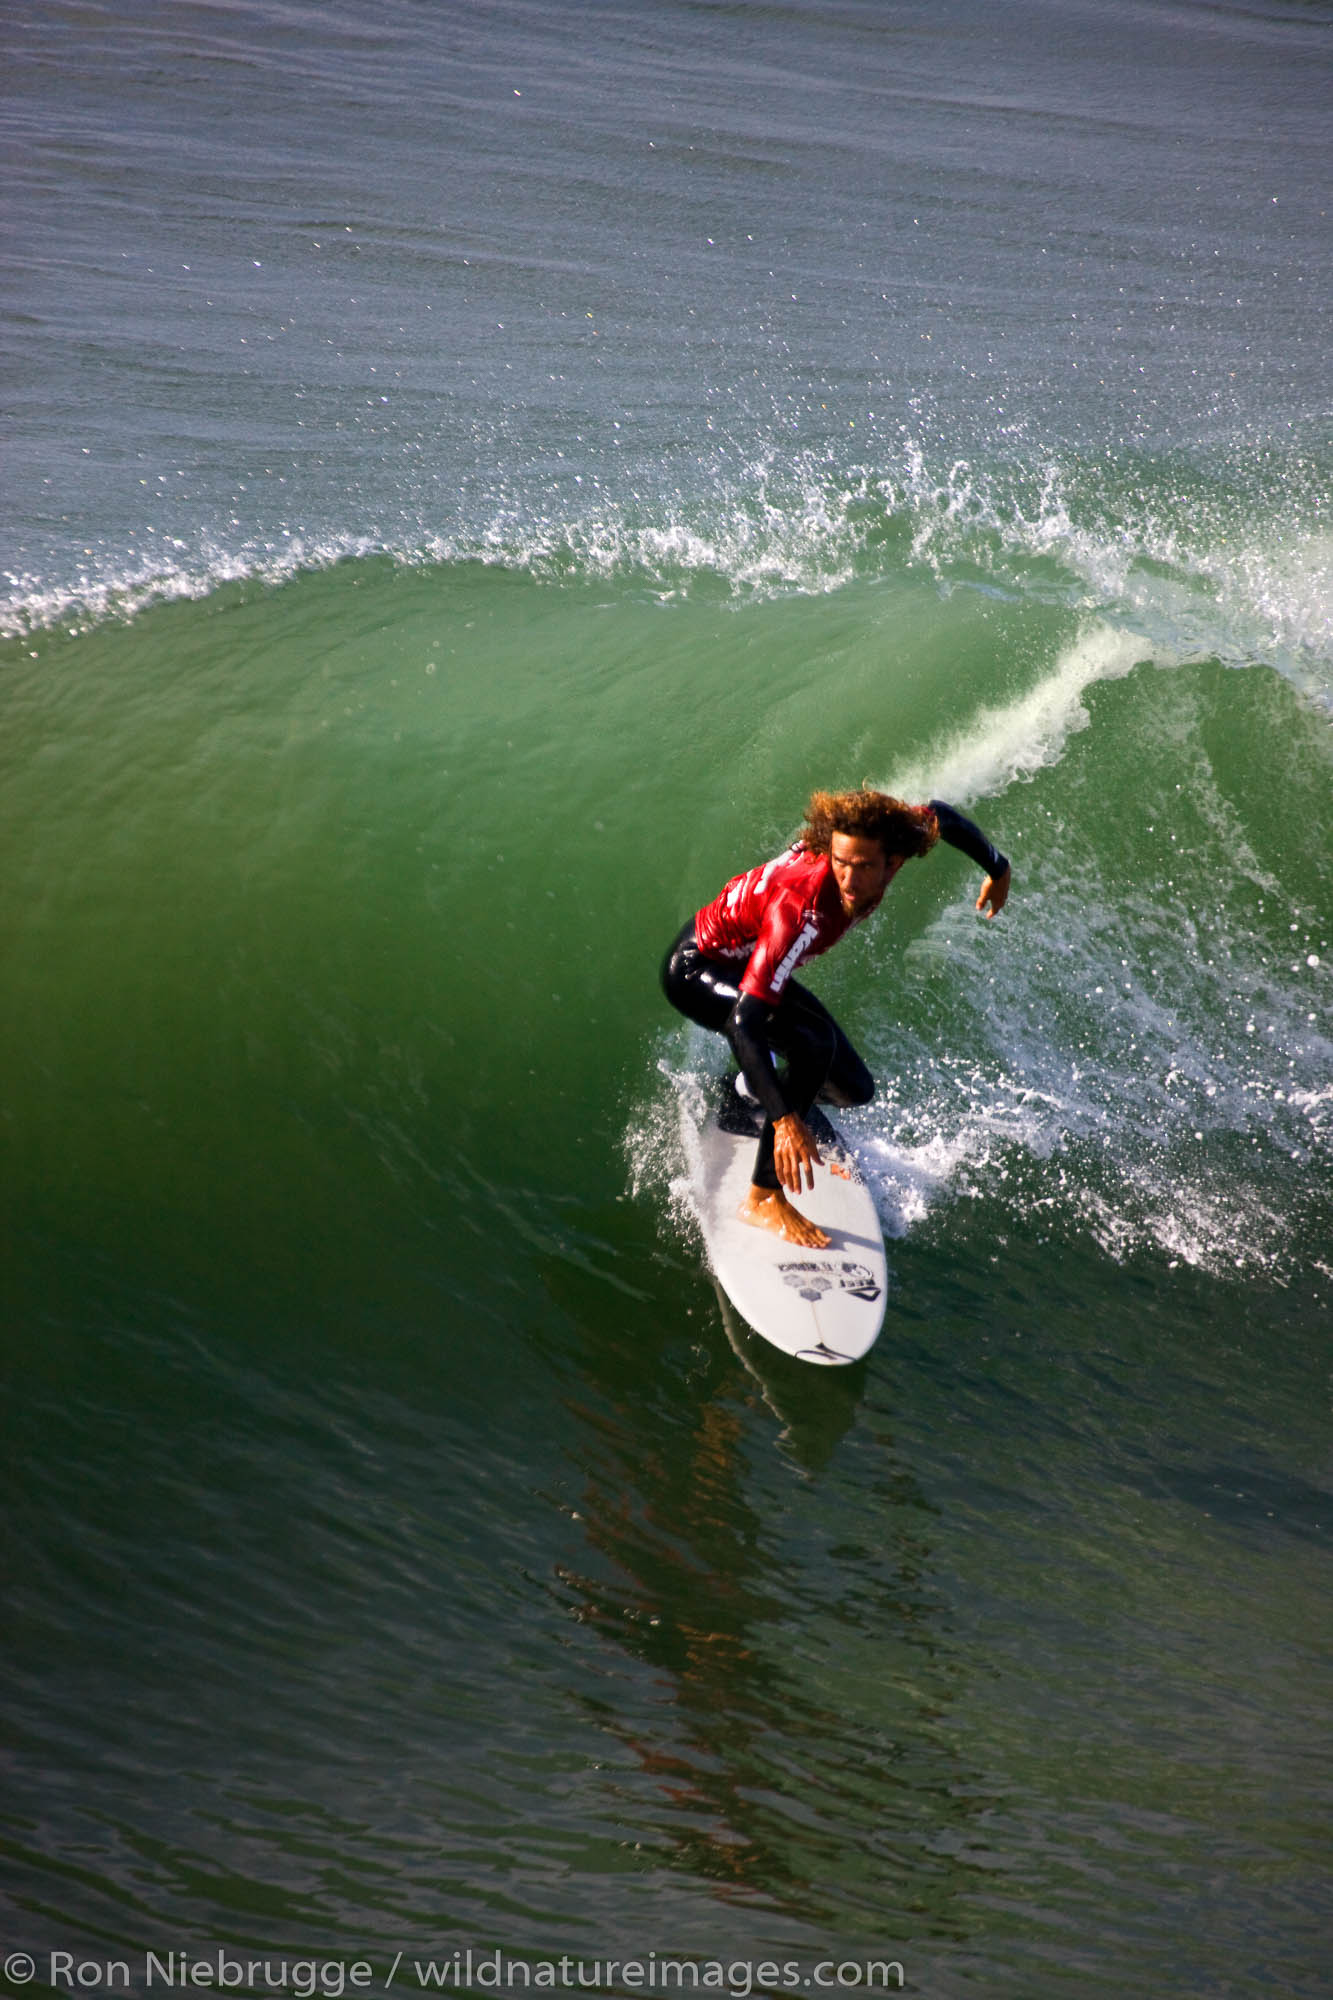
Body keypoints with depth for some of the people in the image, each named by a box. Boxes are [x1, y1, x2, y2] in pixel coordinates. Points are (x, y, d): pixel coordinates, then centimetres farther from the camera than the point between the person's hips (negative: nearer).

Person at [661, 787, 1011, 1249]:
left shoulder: (881, 835, -23)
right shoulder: (802, 910, -42)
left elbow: (938, 813, 2)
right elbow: (746, 1021, -45)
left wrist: (997, 868, 19)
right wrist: (785, 1120, -53)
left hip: (753, 963, 8)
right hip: (698, 969, -8)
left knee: (853, 1089, 7)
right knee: (813, 1040, -33)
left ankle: (753, 1086, 39)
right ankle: (764, 1199, -22)